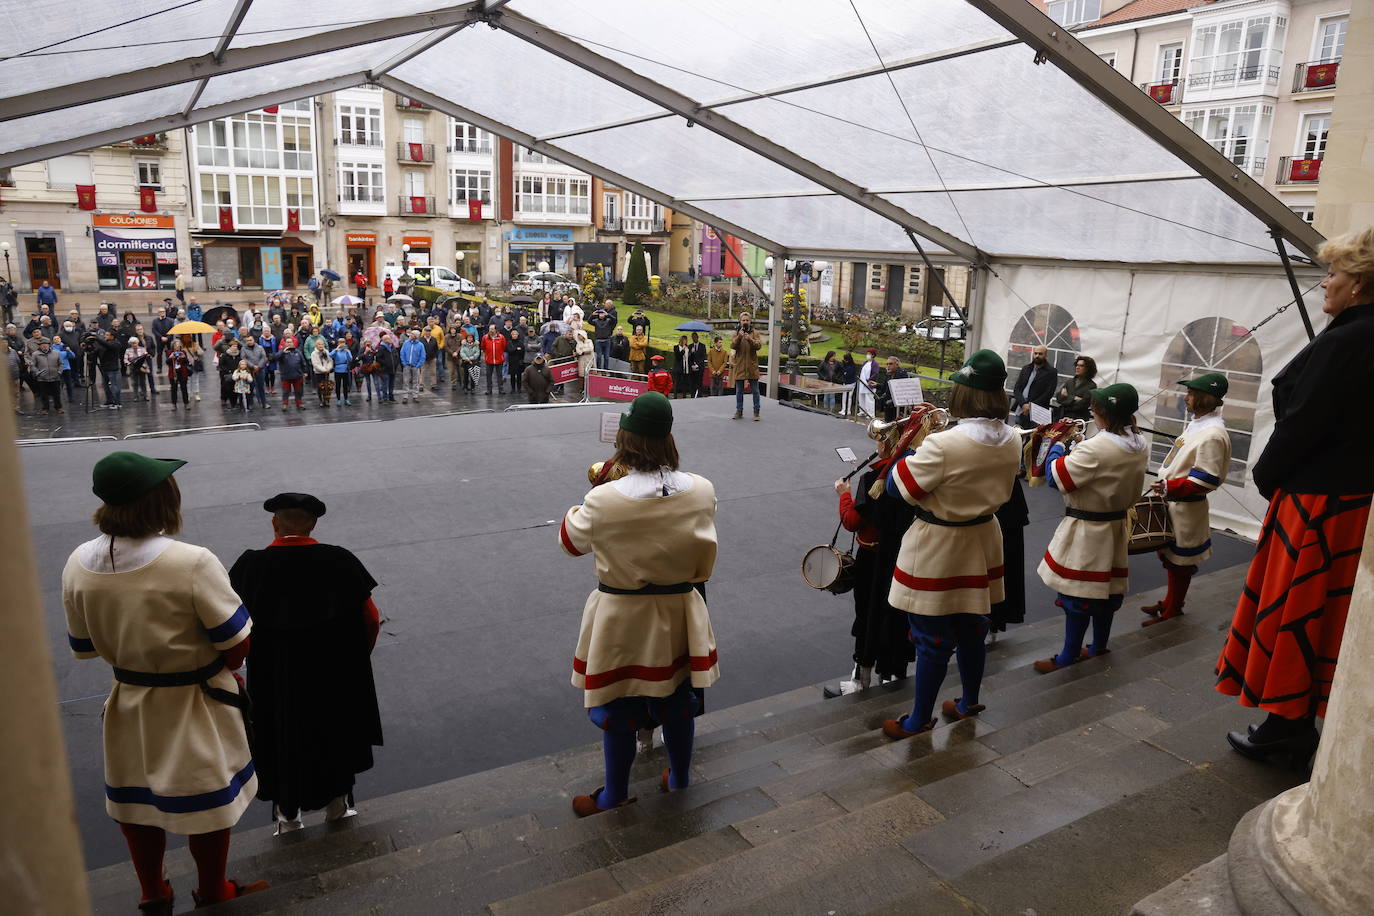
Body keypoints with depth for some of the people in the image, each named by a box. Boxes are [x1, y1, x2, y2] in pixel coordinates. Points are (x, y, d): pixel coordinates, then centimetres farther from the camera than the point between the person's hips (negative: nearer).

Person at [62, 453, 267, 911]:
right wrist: (218, 669, 0)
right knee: (207, 798, 15)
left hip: (128, 702, 6)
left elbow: (83, 646, 3)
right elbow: (237, 643, -21)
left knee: (136, 796, 23)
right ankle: (211, 891, 36)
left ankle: (152, 894, 44)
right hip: (195, 706, -5)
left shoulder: (78, 564, -10)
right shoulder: (192, 563, -29)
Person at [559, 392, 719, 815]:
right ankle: (678, 779, 45)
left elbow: (570, 541, -5)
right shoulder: (702, 491, -15)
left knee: (618, 707, 17)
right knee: (677, 700, 23)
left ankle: (614, 795, 36)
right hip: (678, 614, 3)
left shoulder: (604, 501, -24)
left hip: (622, 618, -3)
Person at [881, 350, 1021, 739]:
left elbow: (896, 485, -18)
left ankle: (920, 719, 23)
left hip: (938, 550, -7)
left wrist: (919, 443, -7)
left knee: (932, 640, 7)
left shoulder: (943, 444, -28)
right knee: (972, 630, 23)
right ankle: (969, 702, 42)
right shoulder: (1013, 440, -5)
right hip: (982, 543, 7)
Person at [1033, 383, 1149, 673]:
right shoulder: (1140, 446, -1)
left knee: (1078, 593, 3)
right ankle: (1099, 647, 35)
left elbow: (1055, 477, -21)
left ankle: (1068, 656, 14)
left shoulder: (1094, 448, -27)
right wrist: (1077, 446, 7)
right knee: (1106, 589, 19)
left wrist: (1057, 444, -6)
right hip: (1117, 526, 8)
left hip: (1086, 531, -8)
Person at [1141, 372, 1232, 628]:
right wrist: (1165, 487, 18)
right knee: (1169, 557, 21)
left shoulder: (1213, 434, -23)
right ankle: (1169, 604, 36)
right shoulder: (1196, 424, 8)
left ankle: (1171, 611, 19)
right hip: (1171, 504, 10)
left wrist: (1170, 487, -26)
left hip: (1185, 509, -10)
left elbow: (1206, 481, -26)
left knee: (1179, 562, 5)